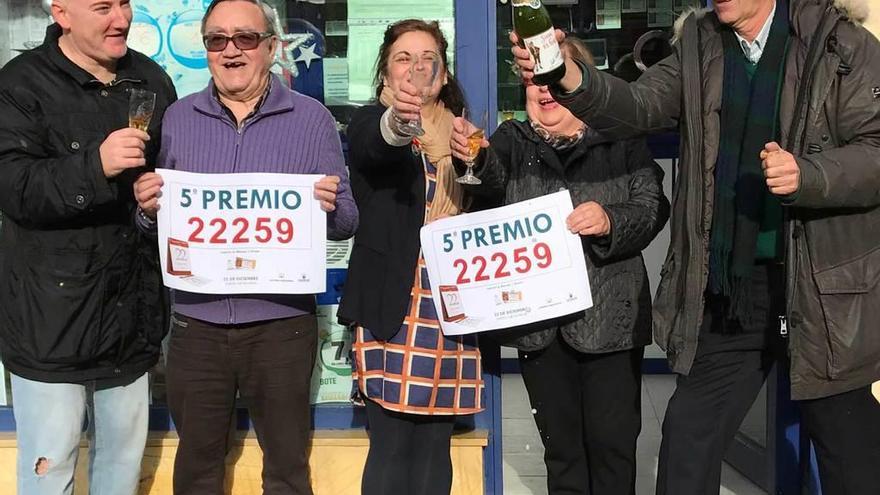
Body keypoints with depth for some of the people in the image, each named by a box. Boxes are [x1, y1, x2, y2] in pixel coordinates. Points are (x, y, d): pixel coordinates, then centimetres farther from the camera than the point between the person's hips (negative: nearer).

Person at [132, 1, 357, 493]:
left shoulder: (312, 119, 0)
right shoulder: (177, 118, 7)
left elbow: (345, 223, 0)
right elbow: (157, 217, 11)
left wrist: (329, 207, -21)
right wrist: (149, 207, -11)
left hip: (282, 322, -2)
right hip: (196, 322, 2)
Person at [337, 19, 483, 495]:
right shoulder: (370, 121, 1)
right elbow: (372, 148, -24)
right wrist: (396, 119, -47)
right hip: (392, 305, -4)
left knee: (434, 446, 8)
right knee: (392, 447, -5)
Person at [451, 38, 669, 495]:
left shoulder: (621, 139, 5)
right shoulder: (513, 140, 8)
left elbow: (653, 208, -3)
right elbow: (492, 184, -12)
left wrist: (611, 221, -23)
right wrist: (475, 158, -35)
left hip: (609, 316, -2)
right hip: (537, 318, 2)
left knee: (611, 441, 2)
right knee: (560, 445, 12)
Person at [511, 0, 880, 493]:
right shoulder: (699, 47, 7)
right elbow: (640, 108, -7)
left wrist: (807, 176, -27)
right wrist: (573, 81, -25)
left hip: (826, 285, -3)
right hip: (728, 286, 3)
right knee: (688, 438, 10)